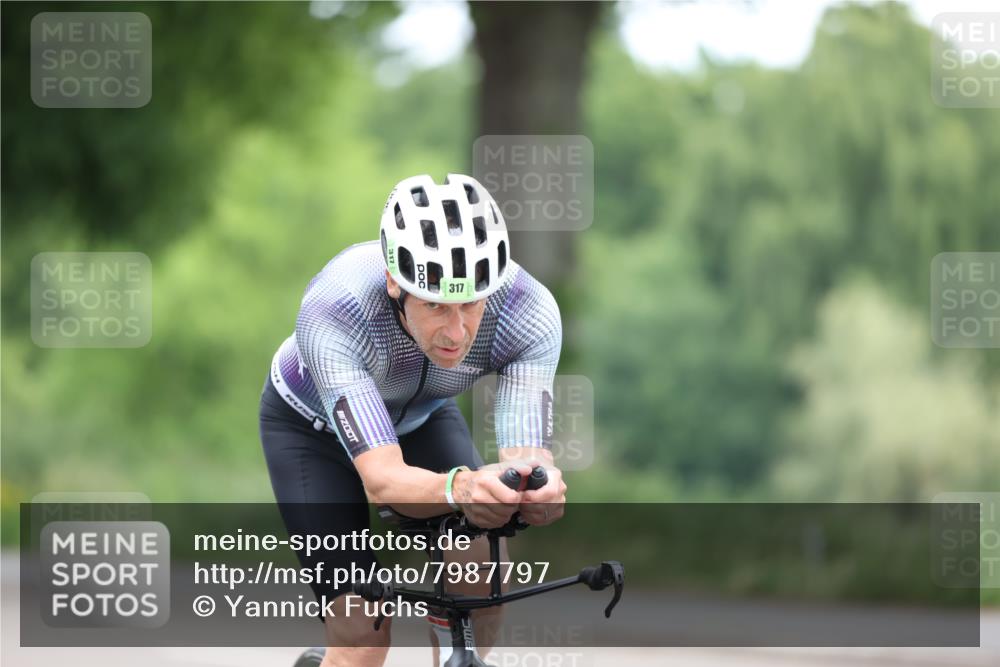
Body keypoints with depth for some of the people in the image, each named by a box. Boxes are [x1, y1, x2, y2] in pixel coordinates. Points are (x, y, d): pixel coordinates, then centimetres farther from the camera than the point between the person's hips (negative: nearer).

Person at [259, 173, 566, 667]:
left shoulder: (531, 314, -34)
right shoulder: (333, 311, -43)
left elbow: (525, 457, -39)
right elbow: (382, 481, -48)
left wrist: (539, 484, -63)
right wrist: (458, 488, -70)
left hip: (421, 416, 3)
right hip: (312, 424, -3)